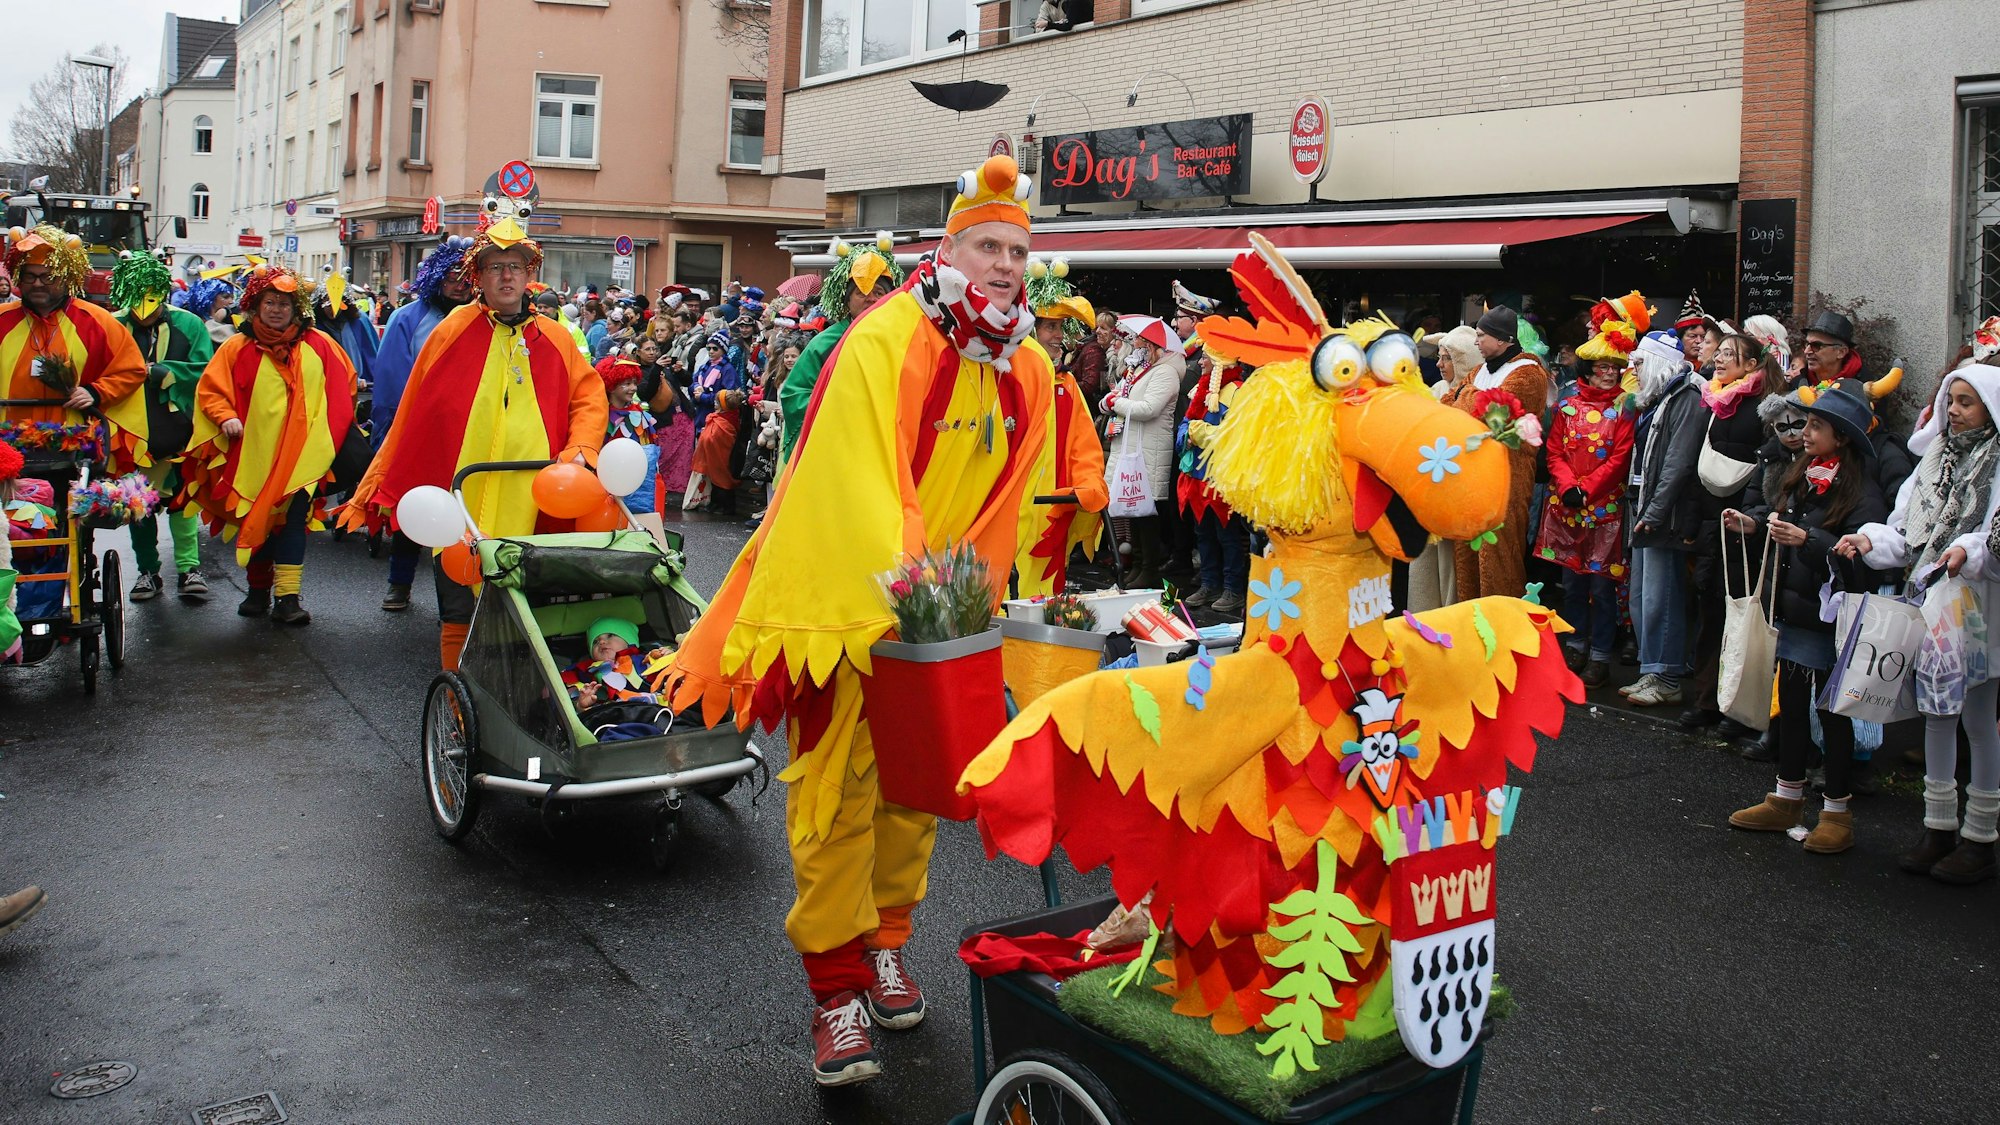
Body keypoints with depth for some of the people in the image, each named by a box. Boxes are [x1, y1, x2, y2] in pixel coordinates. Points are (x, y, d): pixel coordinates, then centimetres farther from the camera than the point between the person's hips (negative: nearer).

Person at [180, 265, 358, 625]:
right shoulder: (238, 348, 3)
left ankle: (288, 595, -6)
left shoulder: (318, 346, 5)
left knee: (293, 520, -7)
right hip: (253, 454, 1)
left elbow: (343, 384, 15)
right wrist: (225, 417, -13)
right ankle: (258, 588, 25)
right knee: (254, 523, 8)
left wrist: (328, 431, 11)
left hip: (300, 455, -1)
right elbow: (210, 389, 5)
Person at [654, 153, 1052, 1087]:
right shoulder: (883, 344, -16)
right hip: (846, 604, -6)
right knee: (838, 797, -4)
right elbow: (865, 480, -27)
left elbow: (1001, 509, 11)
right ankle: (837, 988, 4)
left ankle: (886, 938, 31)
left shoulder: (1025, 375, 4)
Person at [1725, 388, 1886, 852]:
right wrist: (1753, 524, 0)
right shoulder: (1801, 474, 8)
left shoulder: (1862, 491, -15)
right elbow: (1780, 520, 19)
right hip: (1794, 606, 8)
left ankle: (1837, 811, 14)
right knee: (1790, 703, 15)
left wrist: (1808, 540, -32)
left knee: (1832, 709, 2)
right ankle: (1786, 799, 29)